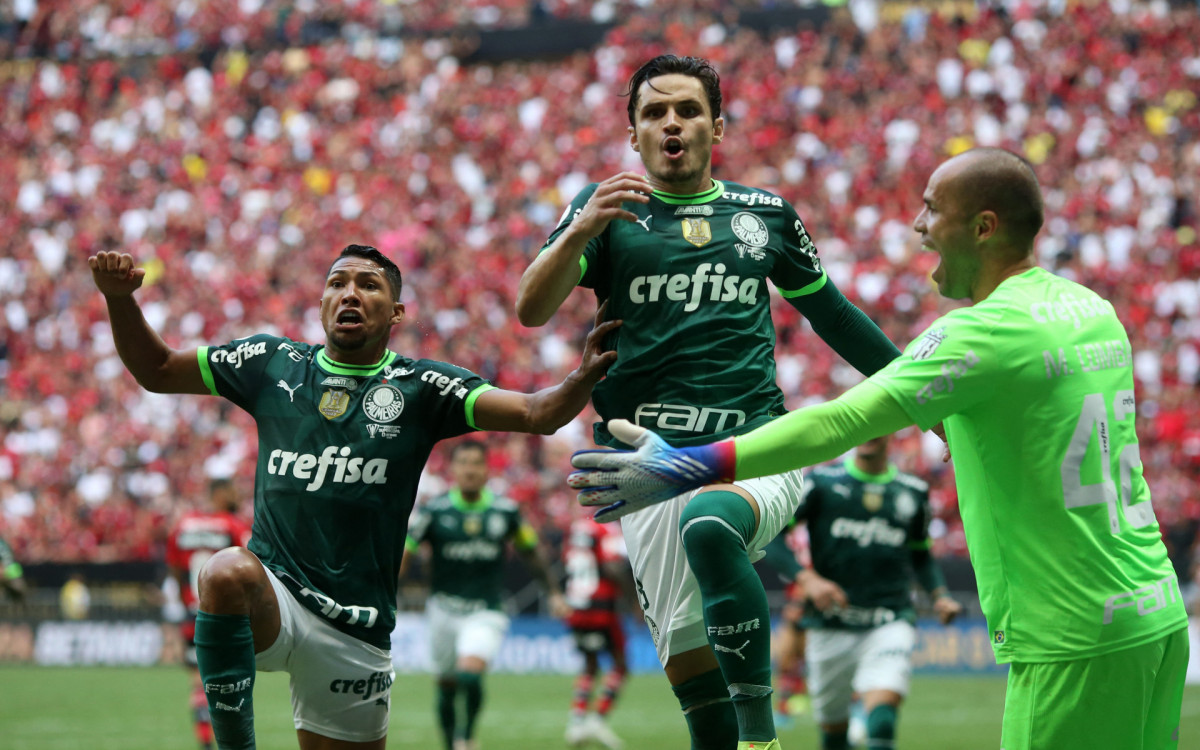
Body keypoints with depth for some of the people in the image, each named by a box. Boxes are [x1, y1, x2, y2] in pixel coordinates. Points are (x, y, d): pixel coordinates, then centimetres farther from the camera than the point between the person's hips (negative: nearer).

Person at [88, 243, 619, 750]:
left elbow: (535, 414, -8)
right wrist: (120, 298, 0)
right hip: (273, 595, -1)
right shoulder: (273, 365, 9)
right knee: (226, 573, -34)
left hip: (356, 629, 1)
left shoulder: (419, 388, 3)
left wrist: (582, 379, -29)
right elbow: (156, 371, 17)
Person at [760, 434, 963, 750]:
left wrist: (939, 597, 9)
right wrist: (807, 578, -17)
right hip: (830, 626, 0)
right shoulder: (822, 482, 1)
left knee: (882, 715, -24)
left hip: (891, 623, 0)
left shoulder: (913, 491, 10)